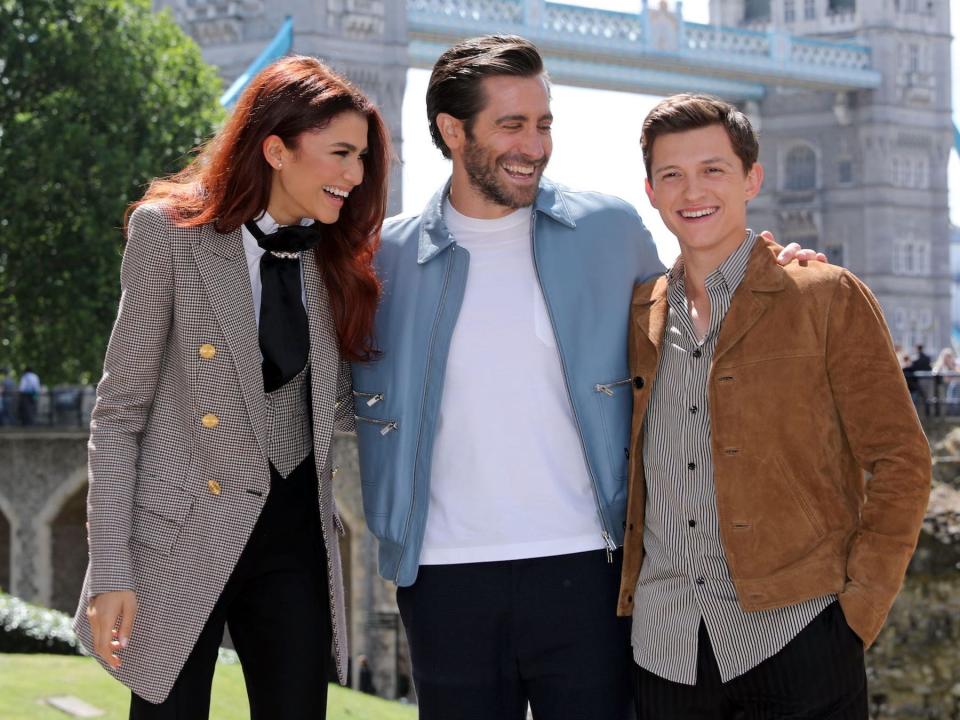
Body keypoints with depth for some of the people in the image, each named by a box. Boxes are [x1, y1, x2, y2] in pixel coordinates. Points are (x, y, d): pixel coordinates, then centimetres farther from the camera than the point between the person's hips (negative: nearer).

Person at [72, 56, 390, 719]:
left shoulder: (339, 257, 6)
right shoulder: (172, 233, -8)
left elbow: (337, 402, 12)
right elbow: (119, 411, -7)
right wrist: (111, 571, -11)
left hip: (295, 538, 4)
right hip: (184, 537, -4)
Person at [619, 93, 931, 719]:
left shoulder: (827, 298, 0)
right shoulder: (642, 316, 13)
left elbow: (901, 462, -2)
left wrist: (859, 604, -9)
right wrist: (630, 593, 8)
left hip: (796, 641, -4)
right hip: (666, 649, 4)